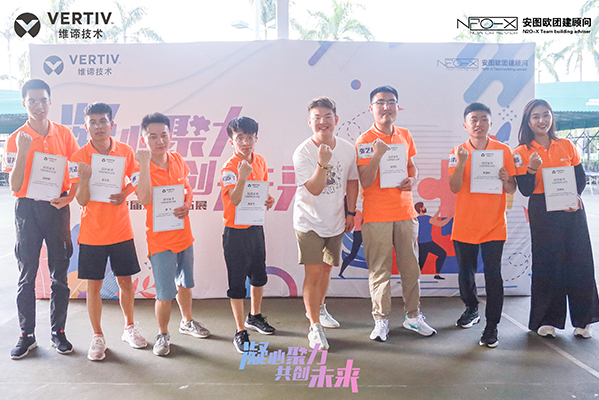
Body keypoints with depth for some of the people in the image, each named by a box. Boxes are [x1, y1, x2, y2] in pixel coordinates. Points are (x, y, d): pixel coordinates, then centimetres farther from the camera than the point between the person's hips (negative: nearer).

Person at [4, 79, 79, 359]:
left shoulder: (64, 134, 2)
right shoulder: (16, 139, -2)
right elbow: (15, 186, -9)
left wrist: (70, 196, -8)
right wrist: (22, 152, -21)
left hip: (57, 208, 1)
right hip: (27, 209, -1)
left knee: (59, 275, 7)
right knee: (26, 276, 5)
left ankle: (58, 332, 18)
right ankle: (27, 335, 18)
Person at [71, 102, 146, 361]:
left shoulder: (125, 152, -1)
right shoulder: (80, 156, -6)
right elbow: (82, 200, -9)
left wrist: (124, 194, -5)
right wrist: (84, 179, -27)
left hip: (121, 230, 2)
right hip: (92, 232, -1)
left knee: (125, 280, 10)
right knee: (94, 285, 5)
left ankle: (129, 328, 29)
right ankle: (98, 337, 21)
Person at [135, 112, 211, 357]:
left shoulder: (178, 161, 0)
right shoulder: (142, 168, -16)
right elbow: (144, 199, -34)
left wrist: (187, 206, -6)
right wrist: (144, 164, -36)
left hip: (183, 234, 6)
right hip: (160, 239, -6)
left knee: (185, 283, 22)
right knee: (165, 294, -3)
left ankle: (187, 322, 44)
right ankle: (163, 334, 22)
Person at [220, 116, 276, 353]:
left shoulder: (260, 161, 2)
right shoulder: (229, 168, -18)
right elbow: (234, 200, -28)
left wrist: (268, 200, -2)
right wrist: (242, 178, -44)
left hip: (256, 227, 7)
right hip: (236, 231, -6)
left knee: (259, 275, 20)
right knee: (237, 282, 3)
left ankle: (255, 317, 42)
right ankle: (240, 332, 17)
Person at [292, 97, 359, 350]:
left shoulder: (347, 149, -4)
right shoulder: (302, 153, -17)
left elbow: (351, 181, 9)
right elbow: (314, 189, -24)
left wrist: (351, 211, 9)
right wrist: (323, 163, -38)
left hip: (335, 221, 5)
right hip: (309, 221, -4)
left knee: (326, 268, 18)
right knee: (313, 272, -6)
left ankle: (319, 308, 43)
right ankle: (315, 327, 8)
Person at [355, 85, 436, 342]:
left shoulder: (405, 136, 9)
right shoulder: (364, 141, -6)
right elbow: (365, 181, -12)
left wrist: (413, 179, -1)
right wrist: (377, 155, -25)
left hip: (405, 212, 5)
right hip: (376, 215, -4)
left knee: (411, 267, 11)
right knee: (379, 270, 2)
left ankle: (413, 316, 27)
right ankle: (381, 320, 16)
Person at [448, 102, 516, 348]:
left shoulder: (503, 151, 1)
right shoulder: (458, 152, 1)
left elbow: (511, 190, 4)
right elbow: (454, 188, -10)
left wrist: (506, 180, -19)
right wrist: (461, 162, -23)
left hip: (494, 225, -1)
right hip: (464, 224, 1)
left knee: (493, 275, -2)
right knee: (465, 273, 12)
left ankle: (492, 326, 9)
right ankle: (471, 309, 37)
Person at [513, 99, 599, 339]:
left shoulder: (567, 146, 7)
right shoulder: (522, 152, -1)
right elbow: (525, 190, -6)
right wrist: (532, 169, -23)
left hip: (572, 212, 3)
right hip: (542, 215, -2)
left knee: (579, 262, 3)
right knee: (546, 264, 1)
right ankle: (547, 320, 14)